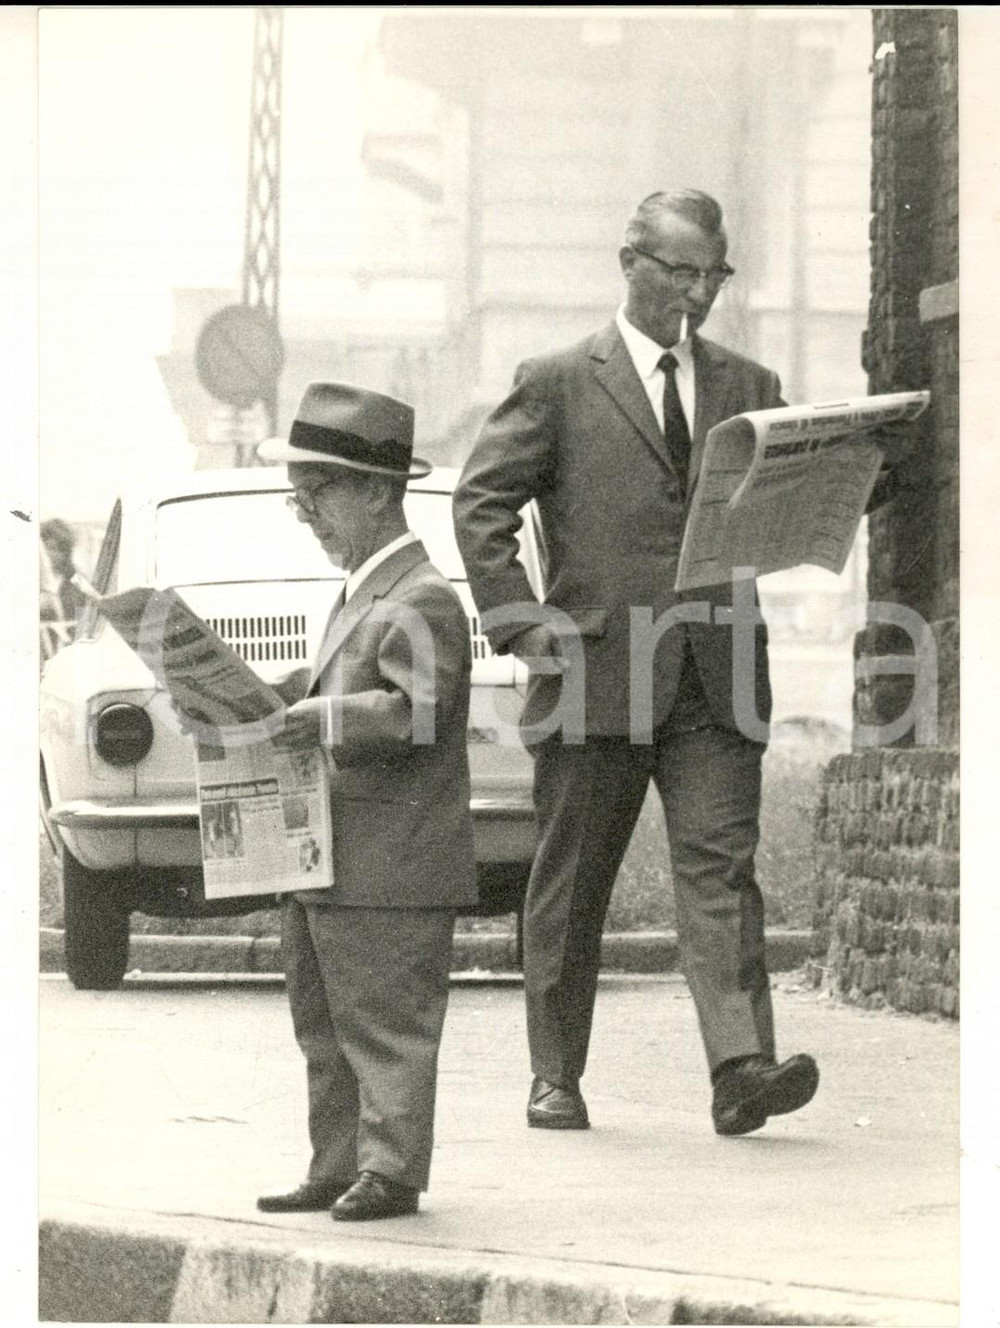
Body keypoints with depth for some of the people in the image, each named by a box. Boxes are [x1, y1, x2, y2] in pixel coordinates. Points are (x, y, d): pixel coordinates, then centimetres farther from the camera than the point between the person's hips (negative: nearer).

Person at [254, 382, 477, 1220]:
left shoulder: (423, 601, -13)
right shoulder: (366, 594, 20)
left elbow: (414, 710, -23)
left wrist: (322, 721, -32)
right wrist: (286, 722, 10)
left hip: (394, 869, -10)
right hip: (331, 864, 10)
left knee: (387, 1023, -5)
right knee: (327, 1027, 13)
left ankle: (392, 1171, -1)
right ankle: (337, 1170, 19)